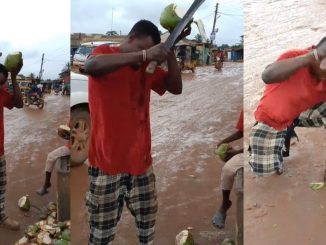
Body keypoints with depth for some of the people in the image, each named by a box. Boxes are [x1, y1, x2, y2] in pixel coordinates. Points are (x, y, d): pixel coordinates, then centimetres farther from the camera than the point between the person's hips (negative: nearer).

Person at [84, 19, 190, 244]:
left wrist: (169, 50, -7)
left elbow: (176, 87, 3)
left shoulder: (147, 65, 12)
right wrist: (143, 54, -33)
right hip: (108, 164, -5)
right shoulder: (105, 52, -5)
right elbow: (90, 66, -29)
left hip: (141, 162, 6)